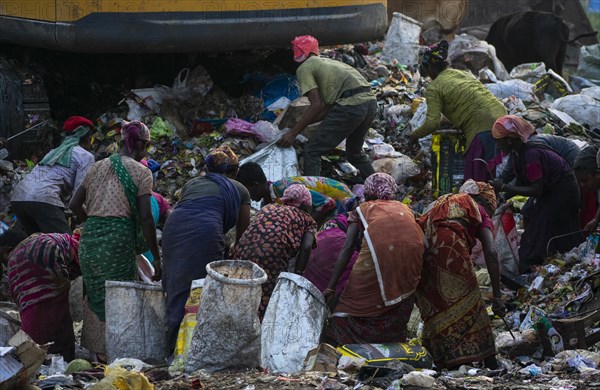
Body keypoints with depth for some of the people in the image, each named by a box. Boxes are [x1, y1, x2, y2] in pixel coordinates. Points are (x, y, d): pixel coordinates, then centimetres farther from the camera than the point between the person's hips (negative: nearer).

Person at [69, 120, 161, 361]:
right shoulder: (141, 172, -2)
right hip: (119, 235, -6)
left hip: (90, 235, 6)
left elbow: (75, 204, 15)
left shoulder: (98, 167, 15)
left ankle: (94, 349, 23)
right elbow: (145, 217, -8)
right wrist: (156, 257, -4)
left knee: (95, 293, 16)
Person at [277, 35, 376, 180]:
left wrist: (293, 132, 1)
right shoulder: (328, 62, 31)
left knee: (312, 151, 0)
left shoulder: (304, 68, 7)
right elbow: (328, 108, 26)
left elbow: (316, 105, -4)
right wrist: (301, 124, 28)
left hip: (351, 105, -8)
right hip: (371, 102, 8)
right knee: (355, 153, 29)